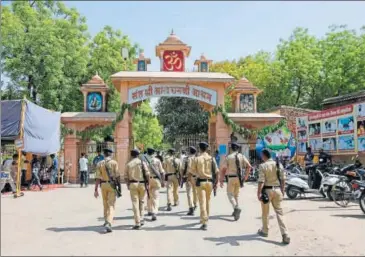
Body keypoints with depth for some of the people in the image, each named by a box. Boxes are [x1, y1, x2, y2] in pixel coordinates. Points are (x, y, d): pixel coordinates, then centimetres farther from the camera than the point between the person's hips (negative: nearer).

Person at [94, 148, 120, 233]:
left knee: (105, 204, 20)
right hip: (112, 185, -3)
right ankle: (108, 223, -20)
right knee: (111, 205, -3)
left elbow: (97, 177, -4)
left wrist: (96, 190, -2)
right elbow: (117, 175, -9)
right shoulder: (114, 162, -7)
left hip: (103, 185, 3)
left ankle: (106, 221, 33)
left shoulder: (99, 164, 0)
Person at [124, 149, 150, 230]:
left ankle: (137, 223, -2)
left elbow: (126, 177, 2)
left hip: (133, 184, 0)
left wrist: (128, 185, 14)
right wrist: (148, 183, 4)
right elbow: (147, 174, -5)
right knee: (141, 201, 18)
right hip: (142, 184, 0)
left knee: (135, 203, 1)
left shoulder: (128, 164, 3)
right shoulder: (142, 163, 0)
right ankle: (141, 219, 20)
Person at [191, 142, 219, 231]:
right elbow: (217, 171, 0)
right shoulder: (211, 158, -1)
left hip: (200, 181, -3)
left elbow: (192, 170, -2)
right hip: (209, 181, 3)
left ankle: (204, 223, -8)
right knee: (208, 201, 19)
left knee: (202, 202, -2)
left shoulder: (197, 159, -8)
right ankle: (205, 218, 36)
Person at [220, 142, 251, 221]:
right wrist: (246, 176, 7)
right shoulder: (242, 156, 3)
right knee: (236, 194, 18)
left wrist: (221, 180, -4)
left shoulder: (228, 157, -5)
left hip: (231, 178, -4)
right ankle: (236, 211, 22)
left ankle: (236, 207, -22)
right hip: (239, 177, 4)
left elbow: (223, 169, -9)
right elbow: (249, 166, -4)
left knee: (230, 194, 1)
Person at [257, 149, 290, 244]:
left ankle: (265, 231, 30)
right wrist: (282, 190, 15)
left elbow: (261, 181, -16)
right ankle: (285, 234, -4)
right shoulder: (278, 164, 4)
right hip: (277, 190, 4)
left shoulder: (263, 166, -11)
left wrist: (259, 193, -12)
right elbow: (283, 179, 6)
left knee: (265, 212, 14)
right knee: (279, 212, 6)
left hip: (267, 190, -4)